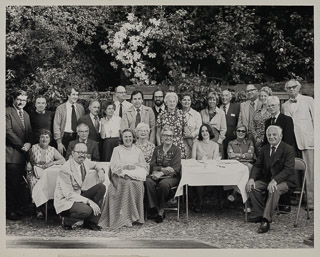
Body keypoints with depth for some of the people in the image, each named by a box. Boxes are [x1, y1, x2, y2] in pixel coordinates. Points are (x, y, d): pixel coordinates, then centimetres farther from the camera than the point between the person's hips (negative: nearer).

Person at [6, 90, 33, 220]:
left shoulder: (26, 114, 19)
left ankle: (16, 208, 17)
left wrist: (29, 143, -3)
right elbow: (8, 131, -14)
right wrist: (22, 145, -13)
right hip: (11, 154, -7)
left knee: (18, 183, 10)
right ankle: (10, 211, 2)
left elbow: (29, 132, 18)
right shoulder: (7, 112, -6)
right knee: (11, 184, -5)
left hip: (22, 153, 7)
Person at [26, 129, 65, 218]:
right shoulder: (33, 148, 3)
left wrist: (52, 163, -13)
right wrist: (29, 167, -8)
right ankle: (38, 208, -23)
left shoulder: (52, 150, 6)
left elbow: (63, 160, -1)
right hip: (34, 174, -1)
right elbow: (29, 162, 11)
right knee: (34, 182, -33)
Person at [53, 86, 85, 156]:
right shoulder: (60, 108, -1)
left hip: (77, 137, 3)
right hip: (65, 137, -2)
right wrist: (59, 142, -9)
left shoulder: (80, 108, 9)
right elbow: (56, 126, -3)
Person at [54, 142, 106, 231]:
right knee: (86, 210, -34)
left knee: (101, 187, -7)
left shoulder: (85, 162, -1)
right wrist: (89, 201, -31)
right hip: (65, 201, -8)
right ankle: (67, 222, 0)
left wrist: (100, 171, -1)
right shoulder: (65, 169, -24)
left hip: (78, 195, 9)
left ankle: (90, 222, -3)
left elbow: (95, 165, 24)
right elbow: (68, 194, -26)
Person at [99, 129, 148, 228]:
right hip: (121, 176, -2)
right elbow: (114, 165, 2)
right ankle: (125, 216, -32)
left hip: (136, 176, 2)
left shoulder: (138, 151, 20)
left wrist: (135, 166, -6)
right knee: (127, 183, -36)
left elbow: (144, 165, 14)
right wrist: (126, 167, -14)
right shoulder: (117, 150, 14)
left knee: (138, 184, -33)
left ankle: (136, 215, -23)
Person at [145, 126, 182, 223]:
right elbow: (152, 165, 6)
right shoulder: (157, 149, 14)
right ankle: (154, 208, -24)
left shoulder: (176, 150, 2)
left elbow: (175, 169, -9)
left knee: (164, 183, -36)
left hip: (171, 176, -3)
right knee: (148, 182, -29)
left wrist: (161, 173, -20)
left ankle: (161, 210, -19)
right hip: (157, 175, 3)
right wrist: (163, 168, -12)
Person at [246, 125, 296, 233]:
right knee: (252, 187, -17)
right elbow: (257, 165, 7)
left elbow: (288, 169, -20)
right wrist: (252, 178, -14)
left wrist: (275, 180, -34)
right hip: (267, 178, 6)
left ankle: (266, 220, -33)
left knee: (274, 190, -35)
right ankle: (259, 214, -6)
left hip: (284, 180, -6)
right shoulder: (264, 149, 9)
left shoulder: (288, 149, -11)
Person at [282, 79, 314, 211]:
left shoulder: (308, 100, 8)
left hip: (307, 140, -3)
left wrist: (316, 137, -2)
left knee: (309, 172, -5)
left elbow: (315, 119, 5)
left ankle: (311, 201, -1)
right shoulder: (285, 106, 18)